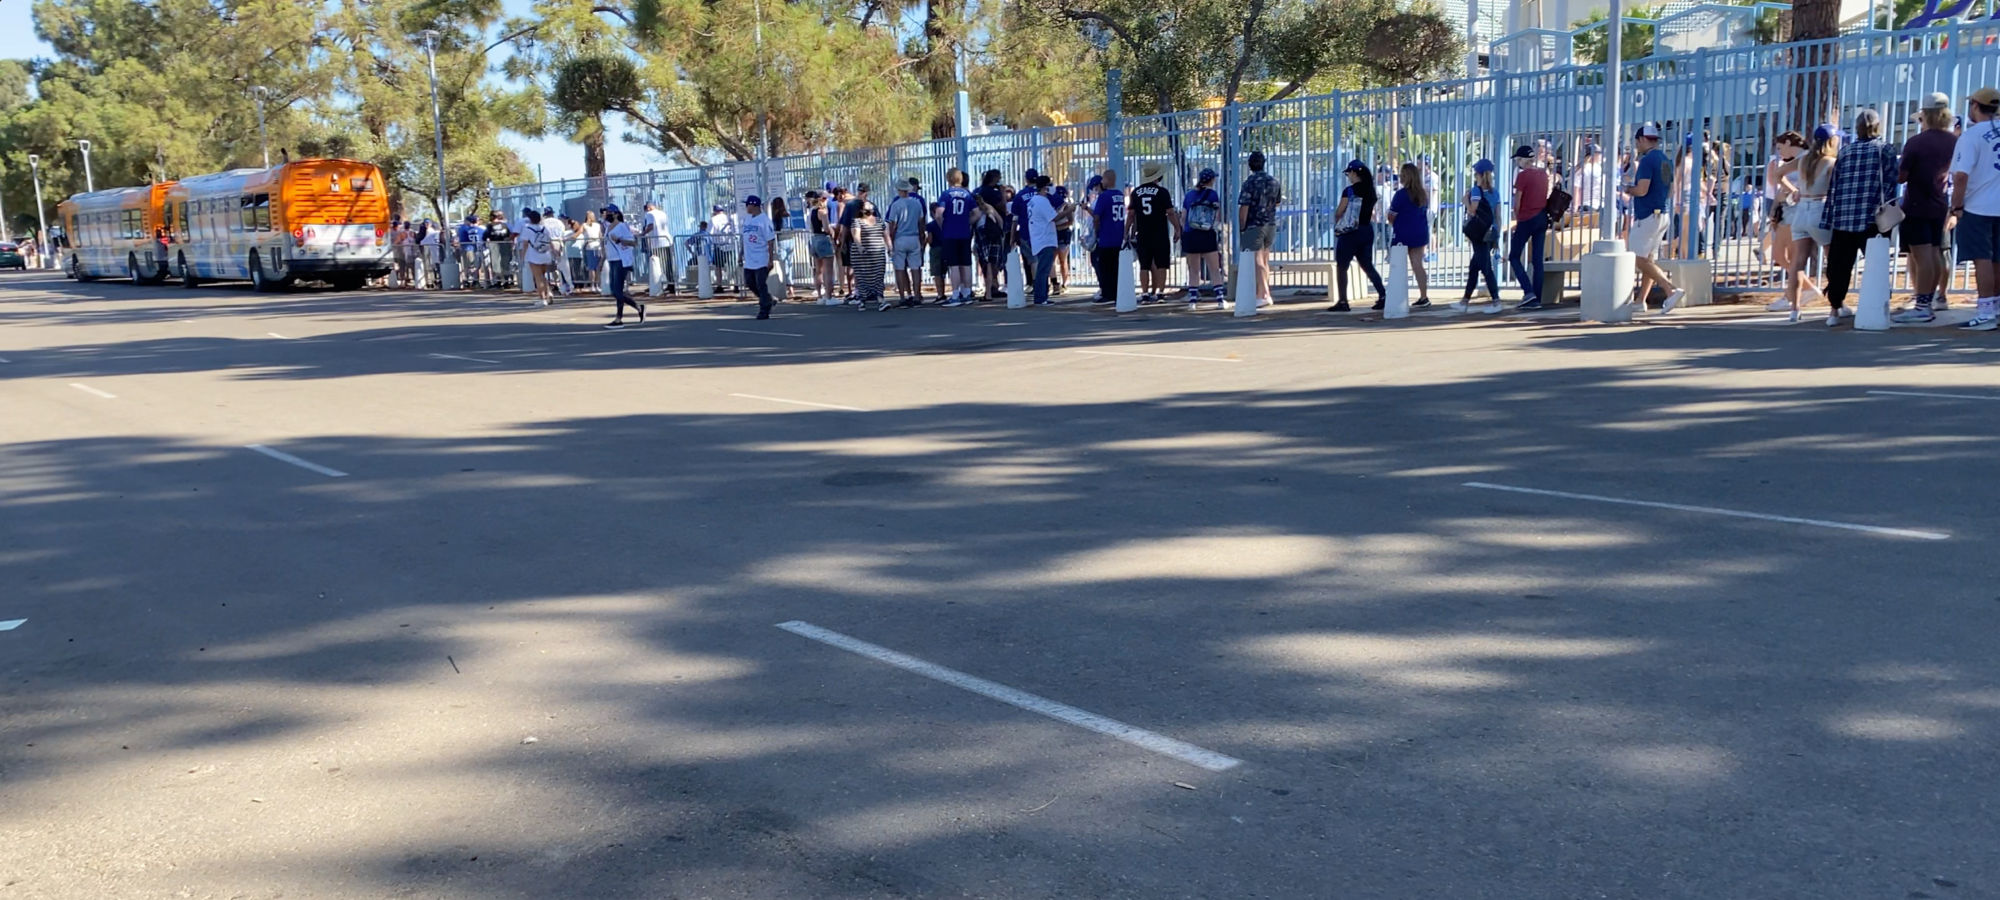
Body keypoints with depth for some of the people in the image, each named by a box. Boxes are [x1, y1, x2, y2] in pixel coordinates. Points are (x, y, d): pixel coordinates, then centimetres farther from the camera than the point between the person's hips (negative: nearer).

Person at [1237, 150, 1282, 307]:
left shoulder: (1250, 183, -14)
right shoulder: (1274, 182, 6)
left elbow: (1244, 208, -16)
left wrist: (1241, 229, -10)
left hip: (1254, 226, -6)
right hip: (1271, 225, 6)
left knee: (1258, 262, -4)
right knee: (1265, 261, 16)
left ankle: (1263, 295, -7)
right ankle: (1266, 293, 21)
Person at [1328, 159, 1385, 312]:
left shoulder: (1349, 191, -14)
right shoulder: (1371, 191, 7)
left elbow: (1339, 212, -10)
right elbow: (1372, 215, 12)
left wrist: (1336, 224, 7)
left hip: (1350, 232, -7)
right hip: (1367, 231, 7)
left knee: (1341, 267, 2)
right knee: (1368, 266, 14)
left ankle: (1342, 302, 0)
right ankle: (1383, 296, 5)